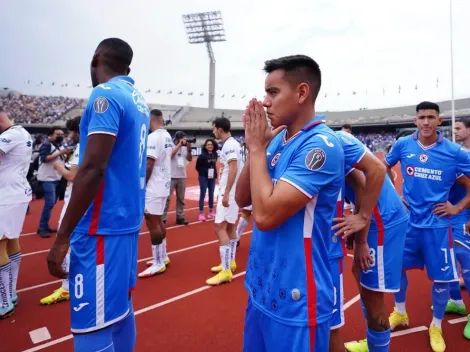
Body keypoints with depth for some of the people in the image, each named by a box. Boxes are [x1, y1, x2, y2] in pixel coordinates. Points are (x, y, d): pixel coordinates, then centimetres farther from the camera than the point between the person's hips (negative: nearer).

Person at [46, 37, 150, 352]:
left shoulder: (106, 94, -12)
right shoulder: (140, 100, 13)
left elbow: (92, 169, -20)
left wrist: (62, 236, -14)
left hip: (103, 226, -9)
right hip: (128, 221, 9)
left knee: (93, 326, 1)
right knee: (119, 308, 19)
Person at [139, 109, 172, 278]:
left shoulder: (153, 137, -18)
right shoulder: (167, 136, 10)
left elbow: (149, 165, -21)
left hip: (153, 187, -9)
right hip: (163, 185, 9)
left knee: (152, 223, -2)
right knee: (158, 221, 18)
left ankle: (158, 263, 6)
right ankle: (163, 257, 29)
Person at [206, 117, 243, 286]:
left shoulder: (230, 145, -15)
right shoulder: (231, 144, 15)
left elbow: (233, 170, -22)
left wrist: (226, 194, -23)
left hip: (229, 193, -10)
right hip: (229, 192, 10)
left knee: (220, 227, -9)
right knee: (229, 227, 14)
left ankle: (226, 271, -6)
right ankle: (230, 262, 25)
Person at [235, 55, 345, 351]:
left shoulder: (321, 145, -21)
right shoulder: (277, 138, 3)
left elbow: (265, 214, -27)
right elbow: (243, 199, 5)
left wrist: (257, 147, -17)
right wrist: (256, 146, -7)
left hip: (295, 299, -8)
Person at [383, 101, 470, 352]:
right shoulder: (402, 145, -3)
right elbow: (384, 167, 13)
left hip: (436, 223, -1)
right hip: (407, 220, 2)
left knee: (441, 277, 7)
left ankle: (436, 327, 31)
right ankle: (400, 313, 36)